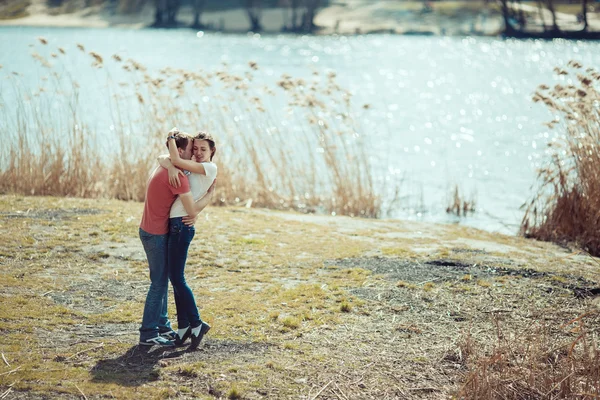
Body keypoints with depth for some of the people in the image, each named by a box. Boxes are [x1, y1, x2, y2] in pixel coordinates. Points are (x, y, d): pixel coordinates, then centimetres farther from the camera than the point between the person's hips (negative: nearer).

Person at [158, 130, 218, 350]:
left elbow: (176, 160, -12)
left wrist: (171, 138, 1)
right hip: (174, 224, 9)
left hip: (182, 224, -9)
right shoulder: (189, 166, 19)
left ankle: (196, 324, -1)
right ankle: (184, 326, 14)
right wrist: (170, 167, -13)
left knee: (177, 278, -8)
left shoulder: (210, 168, -4)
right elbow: (163, 158, 9)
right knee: (174, 277, 9)